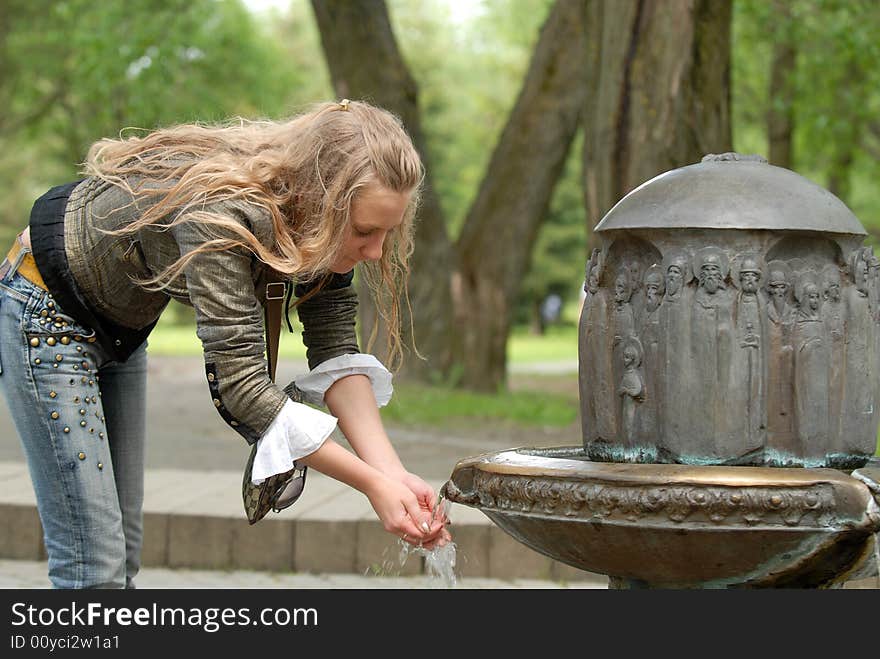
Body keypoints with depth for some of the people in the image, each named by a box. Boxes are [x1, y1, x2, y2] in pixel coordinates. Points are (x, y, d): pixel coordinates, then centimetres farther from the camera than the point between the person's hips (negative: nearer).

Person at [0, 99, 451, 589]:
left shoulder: (325, 226, -16)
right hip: (48, 317, -8)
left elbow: (335, 349, -14)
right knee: (93, 567, -11)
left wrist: (391, 471, -27)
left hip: (121, 326, 8)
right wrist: (373, 484, -38)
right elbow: (240, 382, -40)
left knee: (123, 557, 10)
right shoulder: (221, 215, -38)